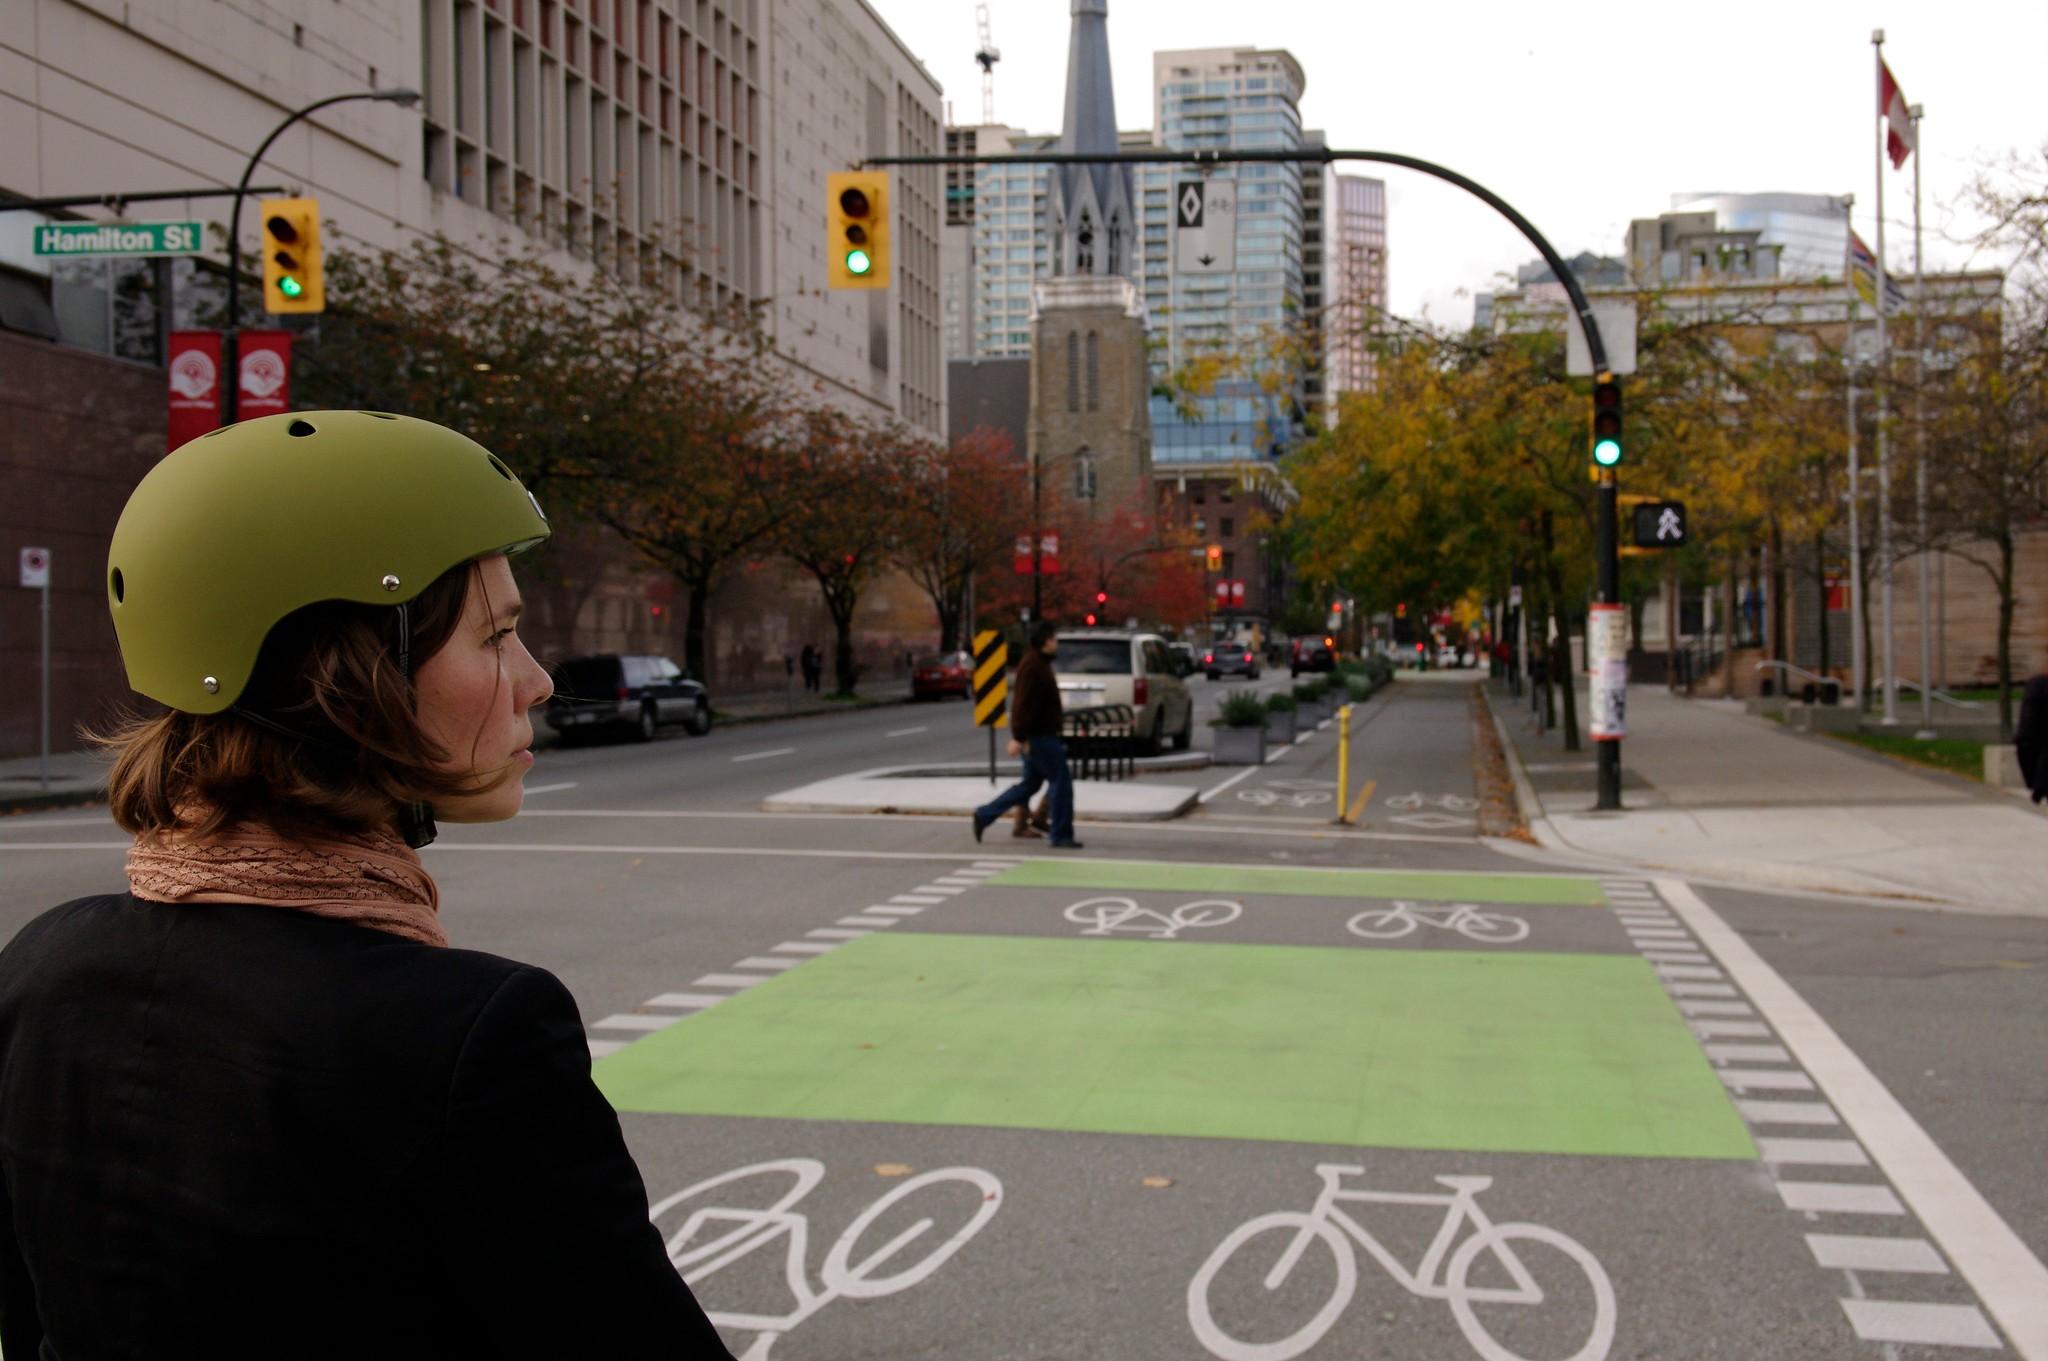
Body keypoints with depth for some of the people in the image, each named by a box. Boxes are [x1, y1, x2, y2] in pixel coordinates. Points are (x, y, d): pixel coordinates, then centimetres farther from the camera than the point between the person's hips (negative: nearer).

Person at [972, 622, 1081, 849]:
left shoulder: (1039, 663, 17)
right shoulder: (1033, 665, -16)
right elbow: (1023, 703, -23)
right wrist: (1019, 737, -26)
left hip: (1038, 735, 11)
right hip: (1038, 736, -11)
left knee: (1030, 784, 16)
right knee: (1061, 781, -5)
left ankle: (984, 816, 18)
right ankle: (1060, 835, 0)